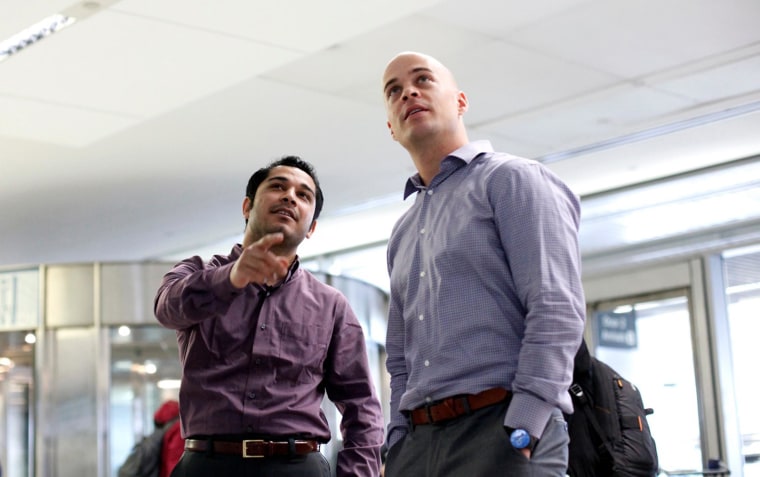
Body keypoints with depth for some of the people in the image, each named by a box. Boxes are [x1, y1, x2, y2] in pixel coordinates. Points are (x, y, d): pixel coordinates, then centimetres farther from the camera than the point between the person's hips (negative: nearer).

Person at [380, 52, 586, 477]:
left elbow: (557, 311, -12)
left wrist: (519, 434, -18)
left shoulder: (511, 179, -1)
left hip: (503, 430, -6)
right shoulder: (403, 235, 20)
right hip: (417, 441, 7)